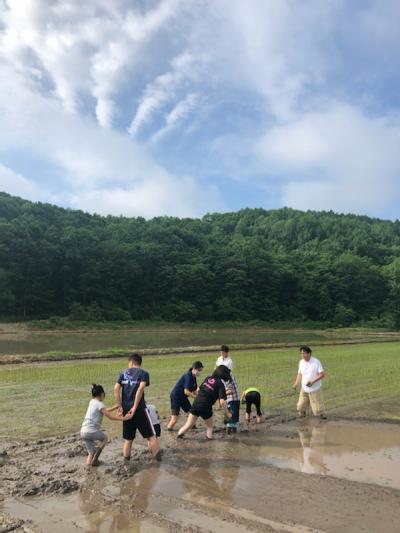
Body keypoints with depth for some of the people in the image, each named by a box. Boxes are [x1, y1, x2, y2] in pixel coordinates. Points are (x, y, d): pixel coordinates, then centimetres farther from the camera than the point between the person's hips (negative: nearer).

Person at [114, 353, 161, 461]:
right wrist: (135, 407, -15)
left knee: (128, 439, 15)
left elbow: (116, 389, -1)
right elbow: (140, 389, -15)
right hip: (139, 409, -4)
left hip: (126, 409, 4)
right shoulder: (143, 373, 0)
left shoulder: (123, 373, 10)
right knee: (151, 435, 6)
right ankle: (159, 459, 7)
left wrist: (120, 406, 1)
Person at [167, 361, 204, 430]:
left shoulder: (194, 377, 3)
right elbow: (186, 391, -27)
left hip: (183, 397, 9)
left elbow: (194, 391, 7)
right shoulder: (188, 376, -24)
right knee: (175, 418, -10)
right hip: (176, 397, -9)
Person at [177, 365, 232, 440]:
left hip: (196, 403, 5)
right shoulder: (220, 384, -9)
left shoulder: (208, 378, 8)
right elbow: (222, 402, -16)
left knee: (189, 424, 15)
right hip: (206, 407, -4)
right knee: (209, 427, 18)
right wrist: (228, 413, -6)